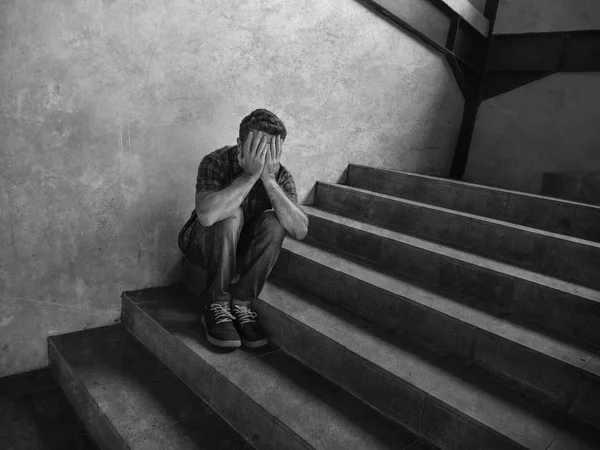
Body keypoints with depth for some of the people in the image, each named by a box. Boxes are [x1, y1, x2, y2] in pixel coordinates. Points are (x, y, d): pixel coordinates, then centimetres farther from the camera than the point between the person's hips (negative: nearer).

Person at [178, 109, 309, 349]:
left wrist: (268, 180, -37)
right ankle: (217, 307, -18)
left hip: (241, 250, 3)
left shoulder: (280, 175, -15)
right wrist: (250, 175, -42)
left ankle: (241, 304, -14)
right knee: (231, 216, -34)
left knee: (274, 222, -27)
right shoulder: (216, 162, -25)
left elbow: (300, 230, -30)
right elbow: (207, 215, -45)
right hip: (203, 245, -3)